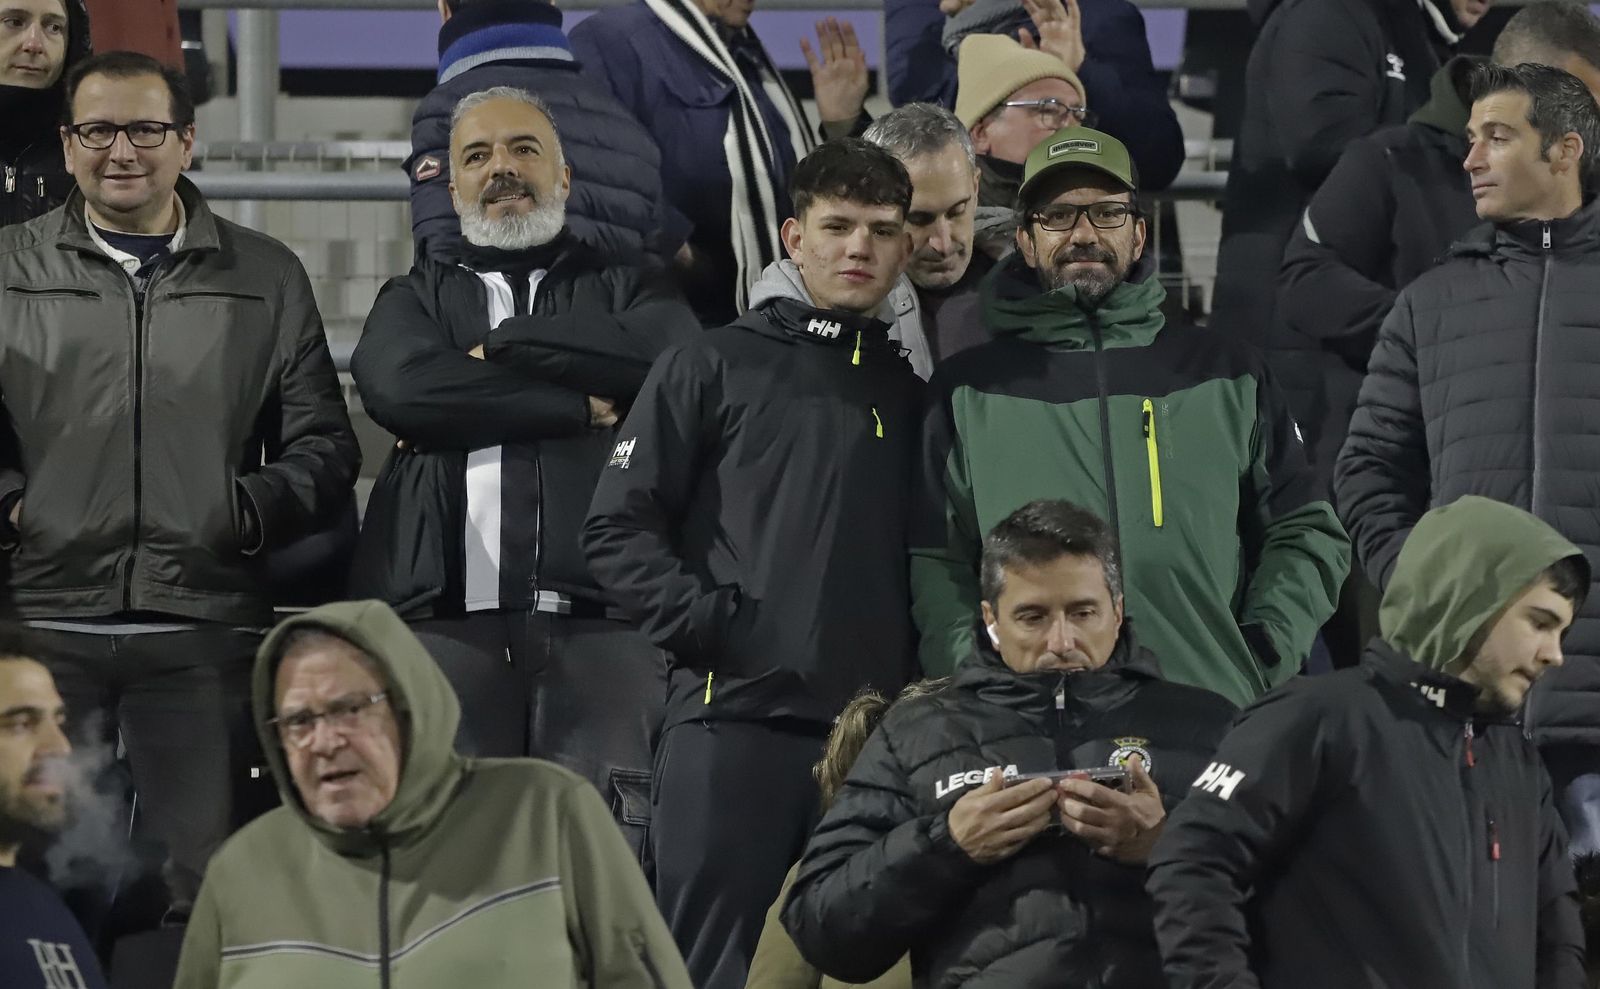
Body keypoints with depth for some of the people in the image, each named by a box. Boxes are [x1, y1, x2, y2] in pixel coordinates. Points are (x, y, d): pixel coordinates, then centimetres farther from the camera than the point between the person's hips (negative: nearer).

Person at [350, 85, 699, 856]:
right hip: (448, 622, 1)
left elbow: (675, 360, -4)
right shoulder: (419, 298, 22)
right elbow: (398, 387, -2)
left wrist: (502, 346, 1)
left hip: (600, 625, 0)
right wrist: (580, 409, -1)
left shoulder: (623, 292, 21)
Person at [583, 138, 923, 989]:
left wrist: (912, 674, 4)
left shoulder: (907, 395, 18)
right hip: (732, 717, -4)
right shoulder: (714, 369, 5)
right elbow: (618, 528, 0)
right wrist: (706, 623, -10)